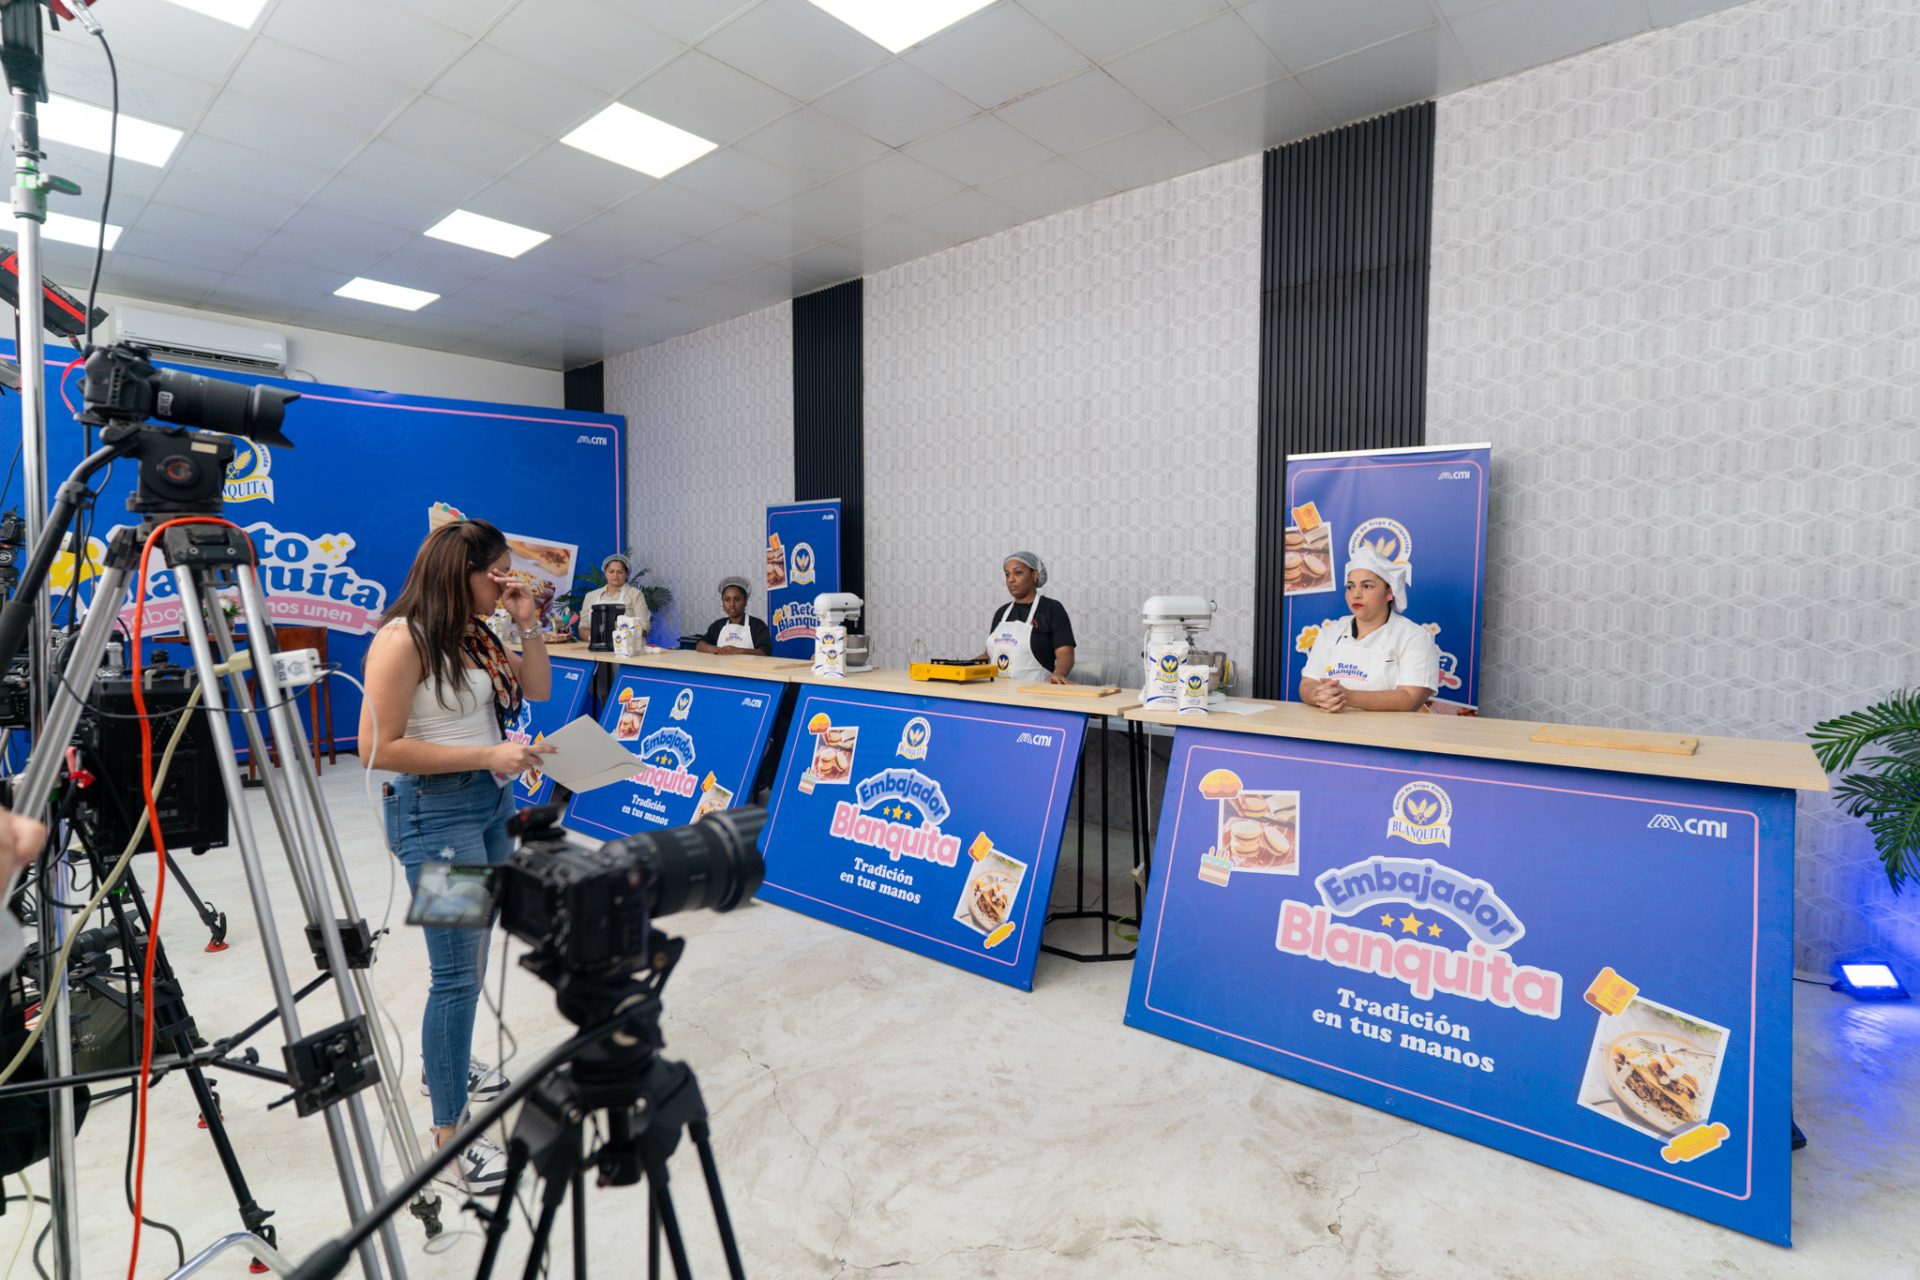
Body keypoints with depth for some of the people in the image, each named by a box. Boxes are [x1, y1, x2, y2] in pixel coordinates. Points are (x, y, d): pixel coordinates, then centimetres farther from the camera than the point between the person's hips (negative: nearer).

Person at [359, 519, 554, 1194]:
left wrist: (529, 624, 0)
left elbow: (538, 688, 13)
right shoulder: (404, 639, -16)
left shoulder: (475, 636, 7)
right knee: (459, 972, -4)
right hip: (435, 810, -8)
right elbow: (378, 748, -19)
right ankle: (449, 1133, 9)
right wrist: (488, 754, -21)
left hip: (491, 799, 8)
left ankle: (446, 1064, 43)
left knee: (471, 953, 21)